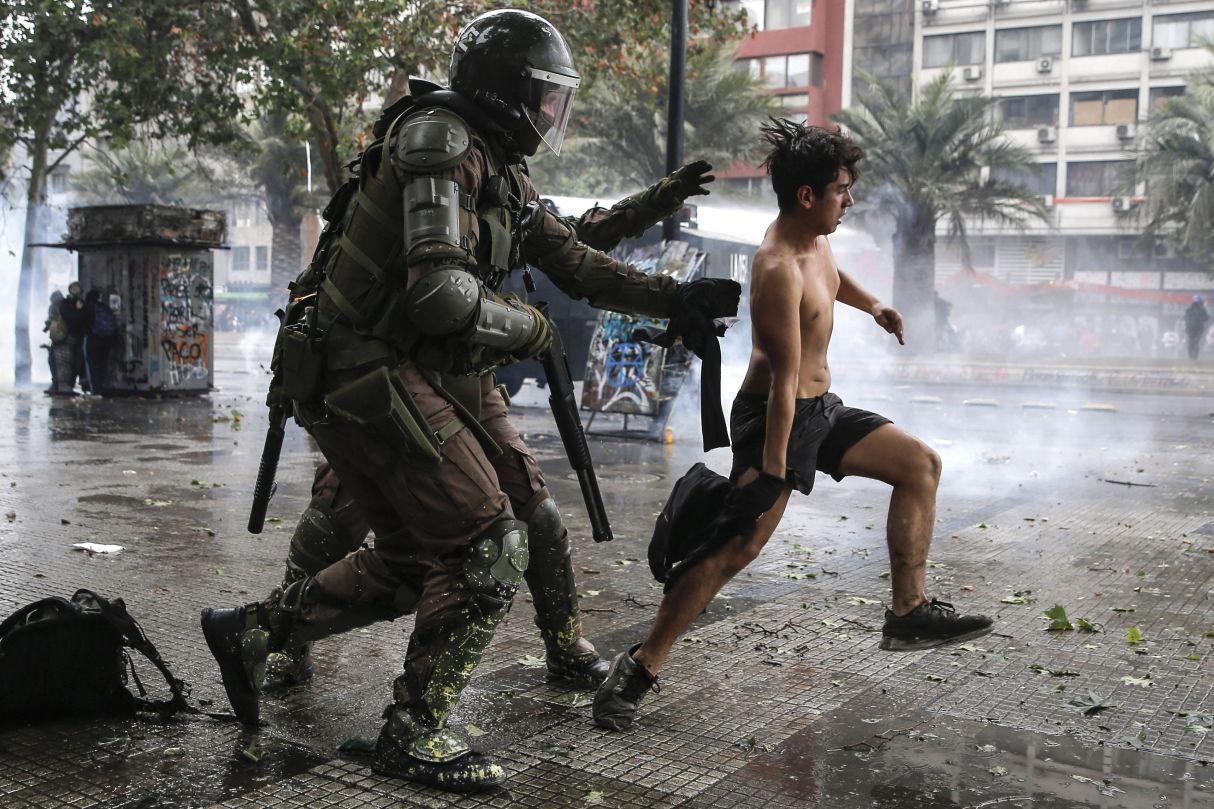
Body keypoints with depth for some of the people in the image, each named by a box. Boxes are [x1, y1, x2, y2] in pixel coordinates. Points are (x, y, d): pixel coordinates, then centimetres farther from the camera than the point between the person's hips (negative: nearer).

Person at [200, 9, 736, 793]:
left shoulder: (505, 174, 13)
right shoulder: (441, 141, -16)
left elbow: (578, 264, 19)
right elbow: (440, 292, -26)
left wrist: (675, 299, 13)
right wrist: (530, 327, -10)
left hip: (426, 377, 10)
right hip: (370, 373, -10)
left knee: (413, 563, 16)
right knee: (489, 550, -9)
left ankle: (250, 630, 28)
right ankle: (413, 734, 5)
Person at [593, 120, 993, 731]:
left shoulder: (814, 237, 5)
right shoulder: (778, 271, -25)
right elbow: (784, 381, -28)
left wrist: (870, 304, 26)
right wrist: (772, 469, -26)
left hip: (820, 407, 10)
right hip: (776, 416, -10)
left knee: (921, 465, 10)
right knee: (740, 543, -18)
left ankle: (908, 613, 15)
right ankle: (639, 668, -11)